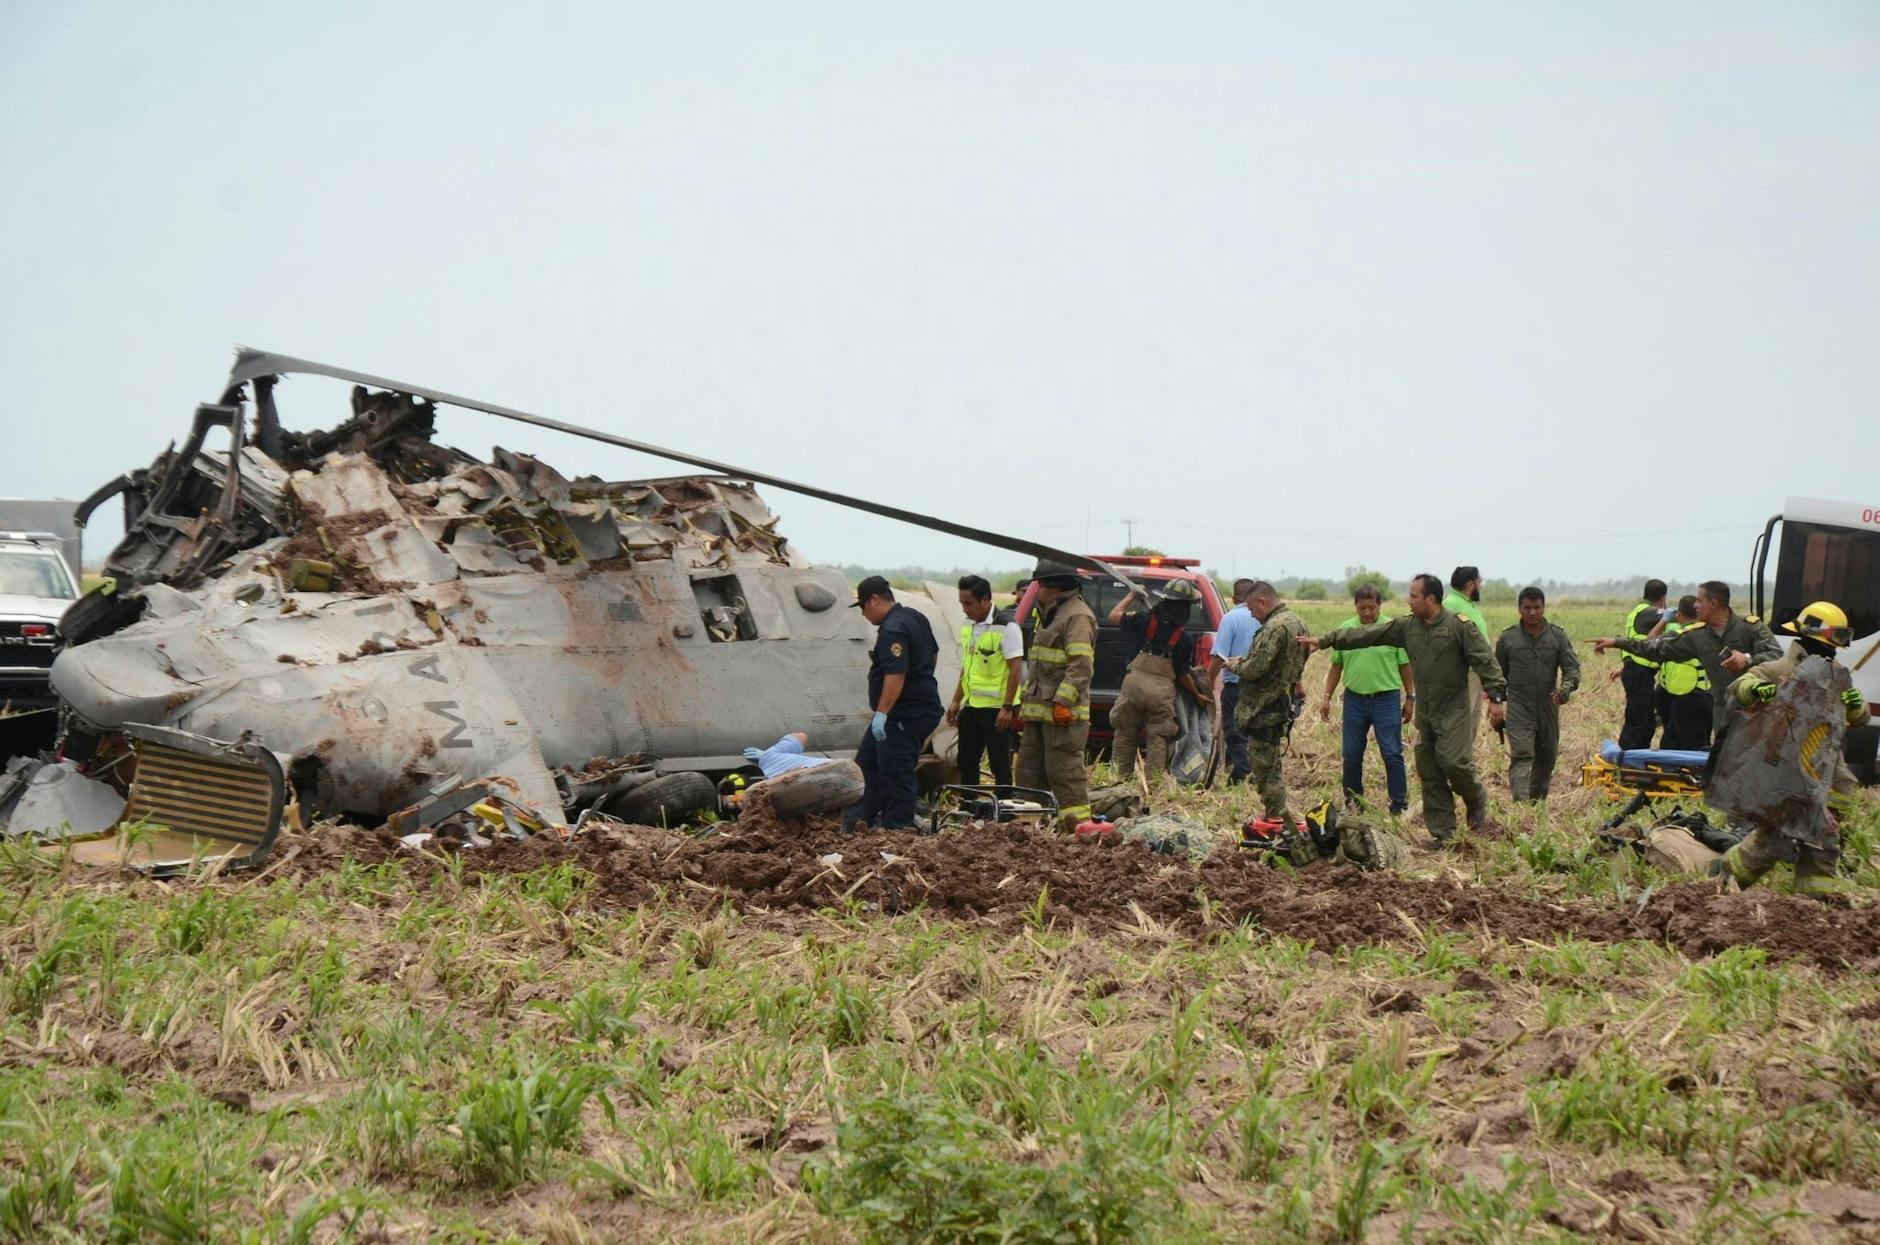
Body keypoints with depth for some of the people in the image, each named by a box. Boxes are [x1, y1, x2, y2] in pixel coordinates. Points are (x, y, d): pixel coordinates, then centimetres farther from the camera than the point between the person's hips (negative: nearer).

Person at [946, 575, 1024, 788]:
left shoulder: (1006, 627, -14)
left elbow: (1016, 668, -16)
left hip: (996, 708, -8)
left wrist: (1007, 707, -20)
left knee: (999, 764, -2)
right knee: (966, 762, 12)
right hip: (971, 705, 8)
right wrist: (956, 701, 16)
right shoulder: (967, 626, 10)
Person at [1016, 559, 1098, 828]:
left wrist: (1063, 701, -25)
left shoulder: (1078, 617, -12)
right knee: (1029, 768, 13)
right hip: (1039, 710, 10)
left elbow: (1081, 666, -20)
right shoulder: (1050, 615, 22)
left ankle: (1076, 822, -8)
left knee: (1064, 770, -11)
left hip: (1063, 713, -10)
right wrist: (1026, 700, 25)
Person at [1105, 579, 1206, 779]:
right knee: (1157, 740, 7)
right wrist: (1196, 696, 22)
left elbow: (1114, 617, 13)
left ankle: (1122, 779, 12)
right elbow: (1183, 675, 6)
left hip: (1134, 684, 1)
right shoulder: (1185, 639, 0)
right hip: (1163, 691, -1)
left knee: (1125, 736, 11)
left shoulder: (1145, 620, 0)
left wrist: (1131, 595, 26)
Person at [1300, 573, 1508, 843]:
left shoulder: (1460, 626, -10)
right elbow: (1367, 635, 7)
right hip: (1425, 712, 6)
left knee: (1453, 761, -17)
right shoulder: (1407, 627, 7)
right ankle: (1442, 833, 11)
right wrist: (1325, 640, 6)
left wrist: (1496, 697, -15)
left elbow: (1485, 661, -10)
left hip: (1454, 710, -6)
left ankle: (1477, 801, 14)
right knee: (1428, 771, 5)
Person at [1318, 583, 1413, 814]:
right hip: (1354, 699, 3)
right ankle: (1352, 801, 21)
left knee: (1392, 753, -4)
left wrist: (1410, 698, 2)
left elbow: (1405, 666, 1)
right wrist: (1326, 697, 10)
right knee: (1351, 755, 8)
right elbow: (1336, 666, 12)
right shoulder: (1344, 630, 5)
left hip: (1386, 698, -3)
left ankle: (1399, 805, 5)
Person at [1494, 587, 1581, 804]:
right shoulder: (1507, 638, 1)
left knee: (1547, 757, 13)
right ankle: (1521, 801, -27)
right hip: (1519, 710, -3)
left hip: (1548, 707, 3)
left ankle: (1538, 800, 31)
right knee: (1522, 756, -16)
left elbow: (1572, 667, -1)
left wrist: (1566, 688, -21)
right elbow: (1498, 674, 11)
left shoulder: (1557, 636, 4)